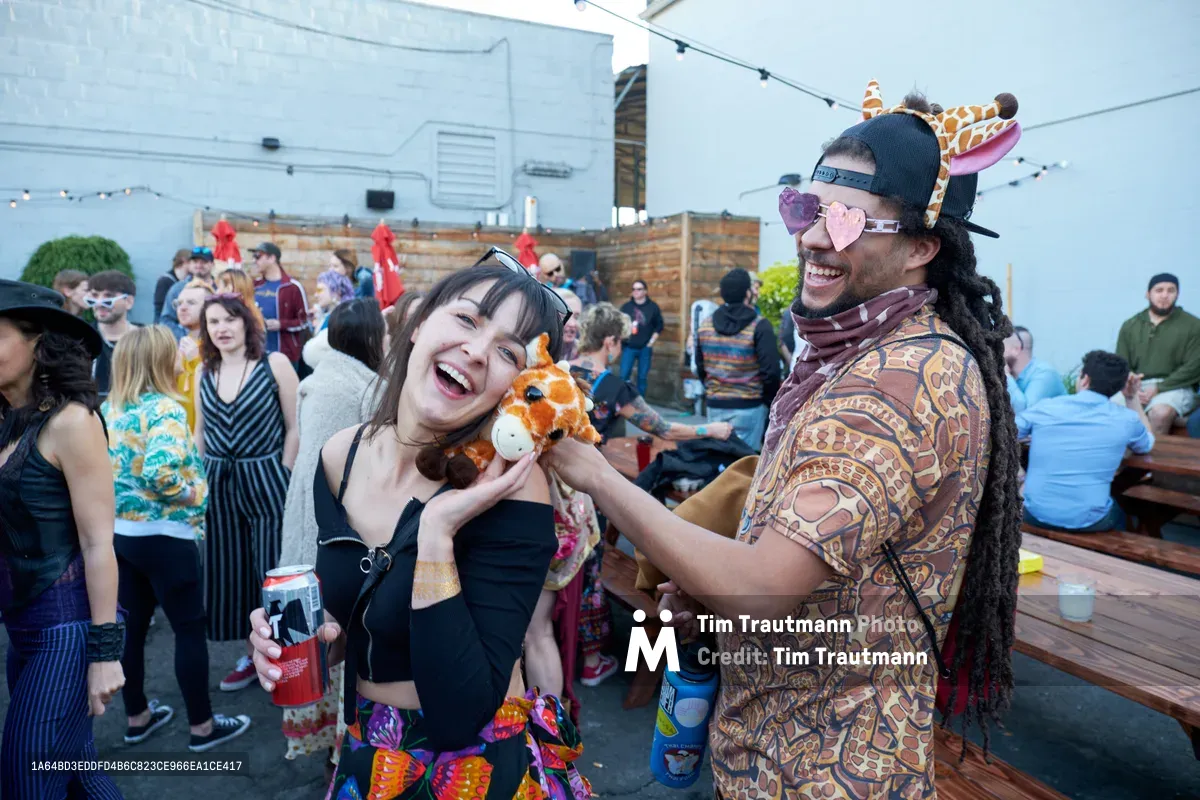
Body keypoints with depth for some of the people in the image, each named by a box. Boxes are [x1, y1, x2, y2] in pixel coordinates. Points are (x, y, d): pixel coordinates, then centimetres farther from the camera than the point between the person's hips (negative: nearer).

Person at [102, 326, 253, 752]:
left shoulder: (106, 409, 6)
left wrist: (117, 495, 15)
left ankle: (137, 717, 33)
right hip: (163, 537, -8)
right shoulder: (164, 408, -18)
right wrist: (193, 495, -16)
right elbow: (160, 473, -32)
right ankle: (202, 726, 15)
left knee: (131, 626, 19)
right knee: (190, 629, 5)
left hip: (118, 532, 8)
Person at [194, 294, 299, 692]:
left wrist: (283, 477, -9)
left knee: (272, 569, 2)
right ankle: (252, 654, 28)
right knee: (230, 572, 12)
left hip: (266, 479, -5)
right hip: (218, 484, 5)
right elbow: (200, 432, 15)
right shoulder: (204, 373, 7)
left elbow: (295, 427, -6)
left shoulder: (274, 364, -7)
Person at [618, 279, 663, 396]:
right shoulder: (626, 307, 5)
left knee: (642, 377, 5)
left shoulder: (653, 307, 4)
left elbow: (659, 326, 6)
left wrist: (651, 342, -1)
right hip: (628, 348, 0)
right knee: (623, 376, -6)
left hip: (645, 348, 0)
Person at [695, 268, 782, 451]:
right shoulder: (759, 326, -12)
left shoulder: (706, 325, 5)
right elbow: (770, 371, -14)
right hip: (748, 406, -5)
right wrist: (770, 402, 0)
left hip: (715, 405, 5)